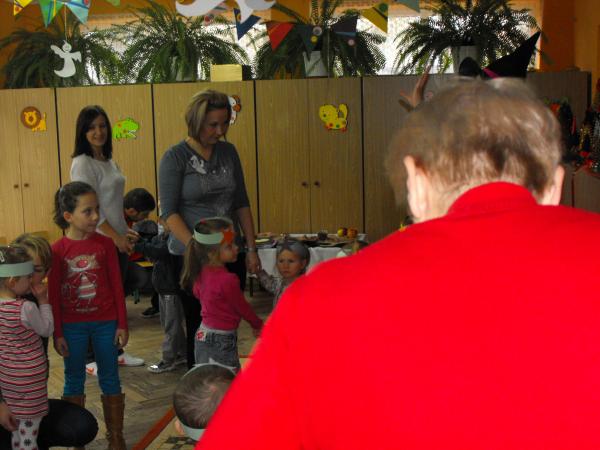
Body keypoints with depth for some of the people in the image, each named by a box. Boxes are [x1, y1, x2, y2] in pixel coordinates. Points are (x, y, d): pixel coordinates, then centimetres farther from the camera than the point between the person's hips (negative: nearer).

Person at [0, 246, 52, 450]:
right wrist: (43, 301, -4)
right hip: (29, 377, -7)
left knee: (17, 427, 20)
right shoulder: (26, 308, -23)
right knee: (29, 431, 5)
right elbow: (46, 330, -8)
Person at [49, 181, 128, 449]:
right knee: (74, 380, 11)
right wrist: (57, 334, -3)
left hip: (105, 322, 1)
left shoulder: (105, 244, -5)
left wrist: (122, 324, -1)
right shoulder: (57, 251, -8)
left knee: (110, 379, 9)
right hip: (72, 325, -1)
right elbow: (53, 295, -4)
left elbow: (116, 286, 0)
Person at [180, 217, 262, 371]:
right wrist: (257, 325, 10)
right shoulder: (228, 280, -23)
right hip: (221, 342, -9)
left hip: (203, 334, 9)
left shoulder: (201, 272, 0)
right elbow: (243, 308, -10)